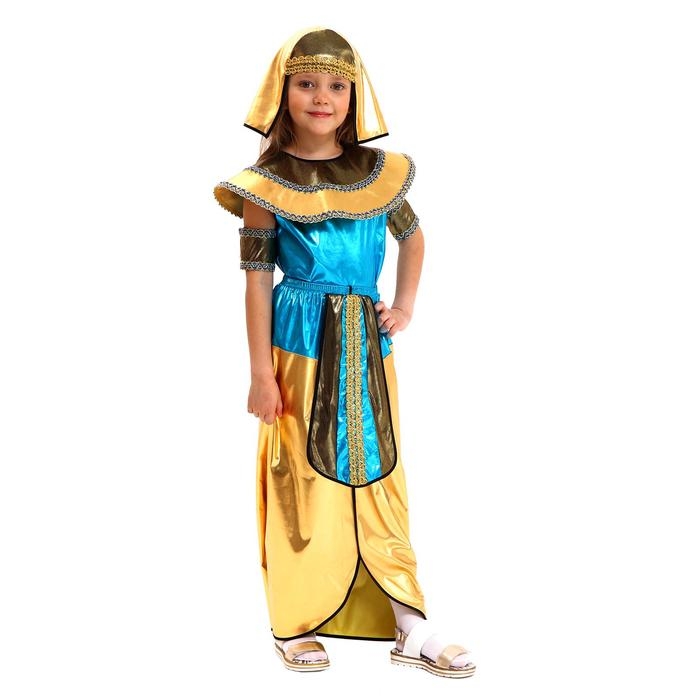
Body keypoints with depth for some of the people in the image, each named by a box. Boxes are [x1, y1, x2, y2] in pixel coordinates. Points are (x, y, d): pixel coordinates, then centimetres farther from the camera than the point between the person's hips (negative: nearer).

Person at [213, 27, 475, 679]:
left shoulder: (378, 171, 5)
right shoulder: (267, 181, -4)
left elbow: (411, 235, 21)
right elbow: (257, 276, -5)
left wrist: (404, 304, 8)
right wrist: (261, 370, -8)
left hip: (367, 343, 3)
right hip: (300, 342, -3)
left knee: (379, 473, 7)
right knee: (303, 478, 3)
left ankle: (411, 627, 12)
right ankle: (296, 624, 17)